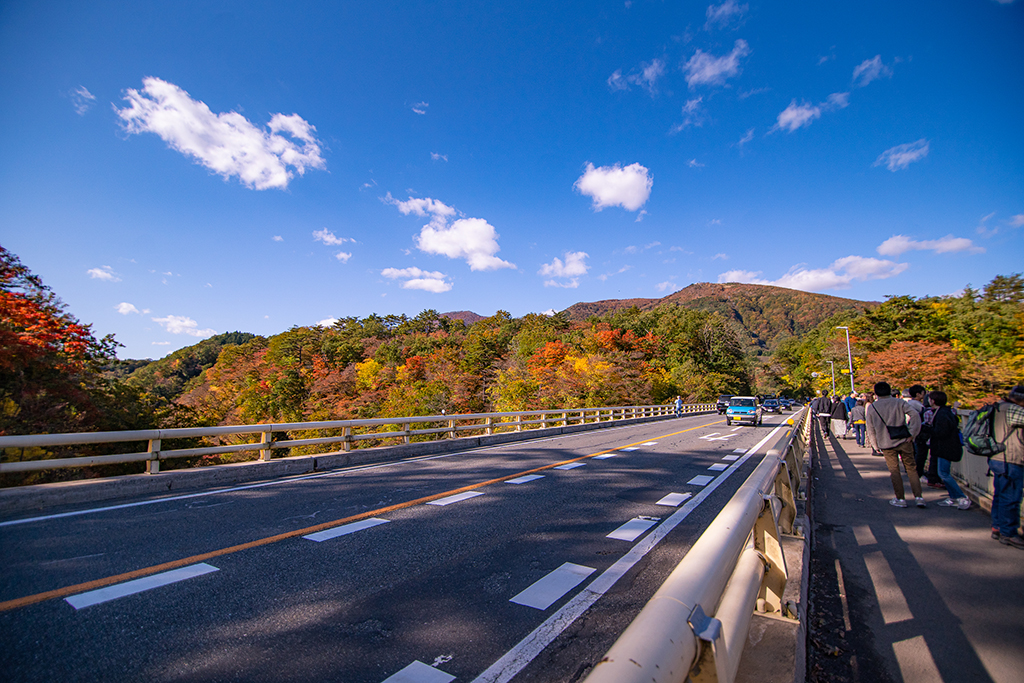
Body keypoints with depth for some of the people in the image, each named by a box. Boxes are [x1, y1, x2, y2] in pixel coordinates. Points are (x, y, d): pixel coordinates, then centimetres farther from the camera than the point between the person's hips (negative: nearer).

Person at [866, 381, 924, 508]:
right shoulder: (899, 402, 1)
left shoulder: (872, 408, 1)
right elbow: (914, 414, -12)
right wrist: (912, 433, -8)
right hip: (904, 441, 1)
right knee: (911, 468, 11)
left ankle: (900, 499, 12)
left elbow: (871, 430, 5)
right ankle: (919, 497, 8)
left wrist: (876, 444, 15)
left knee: (894, 471, 8)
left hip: (887, 445, -1)